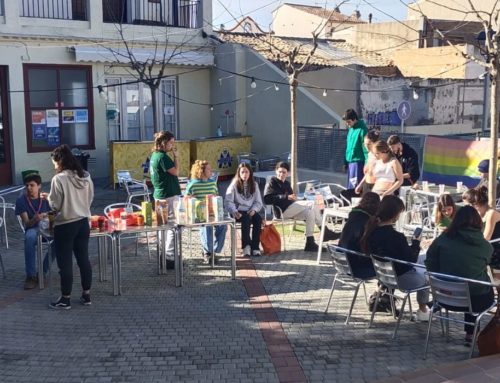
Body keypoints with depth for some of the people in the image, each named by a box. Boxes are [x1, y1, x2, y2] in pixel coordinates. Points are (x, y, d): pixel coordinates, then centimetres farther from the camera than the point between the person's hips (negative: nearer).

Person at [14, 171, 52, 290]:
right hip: (32, 229, -1)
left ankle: (42, 271, -17)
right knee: (30, 237, -39)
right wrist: (35, 219, -33)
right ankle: (31, 275, -29)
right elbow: (27, 223, -11)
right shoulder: (21, 200, -7)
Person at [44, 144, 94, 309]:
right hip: (83, 222, 6)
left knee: (65, 263, 4)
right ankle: (86, 295, 21)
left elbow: (55, 205, -12)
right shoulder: (86, 177, 3)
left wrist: (48, 197, 7)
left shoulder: (58, 179, -17)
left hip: (65, 226, -6)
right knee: (83, 259, 13)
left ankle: (65, 299, 13)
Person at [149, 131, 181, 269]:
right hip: (169, 195, -10)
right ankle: (169, 258, -4)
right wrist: (175, 156, -8)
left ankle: (164, 255, 24)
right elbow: (175, 172, -15)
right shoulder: (162, 156, -16)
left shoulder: (154, 155, 13)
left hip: (160, 194, 10)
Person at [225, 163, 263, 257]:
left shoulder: (254, 185, 12)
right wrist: (234, 212, -24)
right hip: (238, 211, -3)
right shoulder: (234, 185, 2)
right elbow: (228, 201, -7)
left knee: (258, 219, -28)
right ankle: (246, 246, -26)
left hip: (250, 211, 3)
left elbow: (259, 202, 8)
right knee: (246, 219, -35)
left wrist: (254, 210, -12)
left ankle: (255, 247, -25)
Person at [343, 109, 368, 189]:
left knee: (355, 187, -7)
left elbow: (366, 148, -15)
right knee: (349, 186, 13)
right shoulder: (350, 129, 12)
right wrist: (346, 161, 18)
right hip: (350, 161, 8)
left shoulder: (362, 129, -14)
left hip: (357, 162, -8)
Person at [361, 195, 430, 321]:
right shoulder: (396, 237, -29)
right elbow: (411, 260, -18)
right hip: (400, 279, -7)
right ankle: (422, 311, 33)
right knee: (425, 275, 23)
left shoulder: (371, 229, -9)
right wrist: (416, 243, -2)